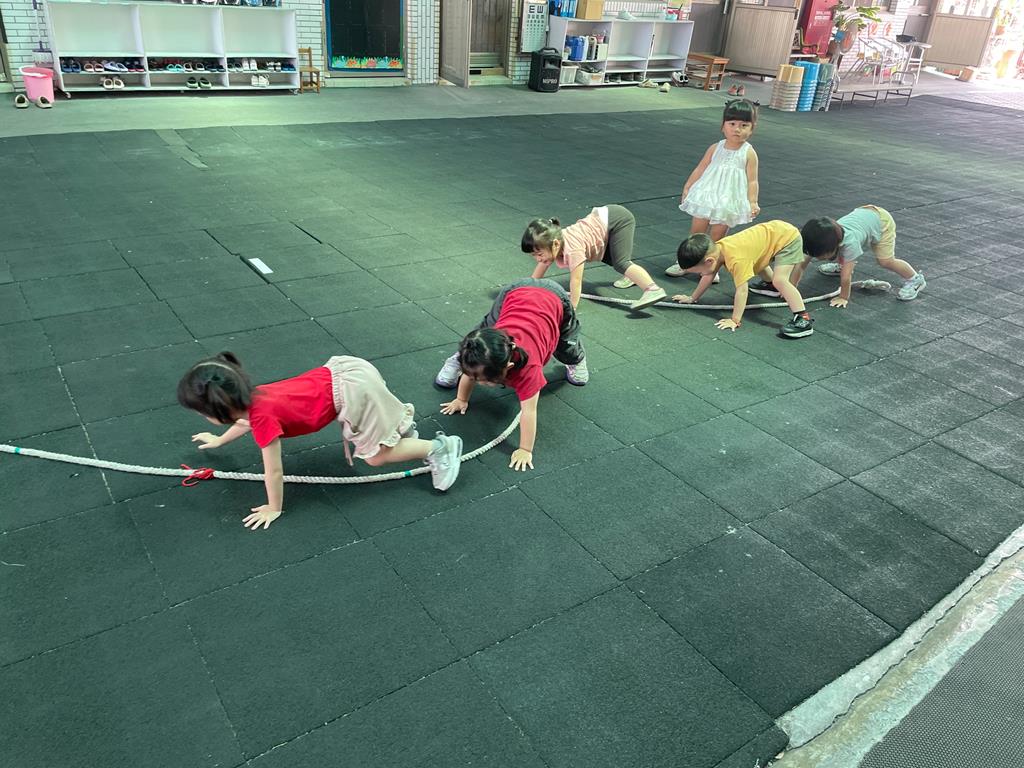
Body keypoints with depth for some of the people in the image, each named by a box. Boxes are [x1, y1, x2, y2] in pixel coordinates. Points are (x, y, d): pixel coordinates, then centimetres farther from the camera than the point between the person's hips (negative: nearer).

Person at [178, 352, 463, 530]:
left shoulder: (263, 417, -19)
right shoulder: (251, 397, 6)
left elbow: (274, 471, -9)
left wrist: (274, 509, 6)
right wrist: (219, 440, 50)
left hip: (351, 389, -9)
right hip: (342, 371, 9)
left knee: (376, 455, 3)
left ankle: (440, 447, 10)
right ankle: (400, 420, 41)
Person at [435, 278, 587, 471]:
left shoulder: (528, 365, -44)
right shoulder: (479, 348, -32)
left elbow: (529, 410, -38)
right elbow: (470, 370, -10)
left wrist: (525, 450, -34)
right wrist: (461, 399, 2)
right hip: (515, 293, 2)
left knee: (567, 351, 25)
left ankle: (576, 358, 57)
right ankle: (458, 358, 37)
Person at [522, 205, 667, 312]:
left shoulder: (573, 250, -33)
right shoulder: (551, 245, -10)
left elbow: (576, 281, -30)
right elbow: (540, 269, 2)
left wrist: (571, 308, -27)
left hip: (618, 219, -9)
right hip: (603, 218, 9)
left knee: (620, 263, -25)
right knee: (607, 258, 29)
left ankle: (653, 290, -37)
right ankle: (633, 276, 51)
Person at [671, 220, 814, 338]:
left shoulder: (736, 259, -34)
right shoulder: (716, 249, -8)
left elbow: (741, 290, -32)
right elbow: (709, 276, 8)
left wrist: (735, 321, -28)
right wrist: (692, 298, 14)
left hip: (788, 237, -10)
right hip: (774, 230, 10)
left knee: (779, 279, -27)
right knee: (756, 261, 33)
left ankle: (803, 319, -26)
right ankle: (770, 283, 61)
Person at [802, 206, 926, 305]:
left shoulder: (850, 243, -42)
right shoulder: (821, 242, -27)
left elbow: (846, 276, -38)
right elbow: (801, 265, -26)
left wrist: (843, 298, -27)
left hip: (881, 221, -6)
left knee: (885, 261, -15)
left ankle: (915, 280, 8)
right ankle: (842, 265, 39)